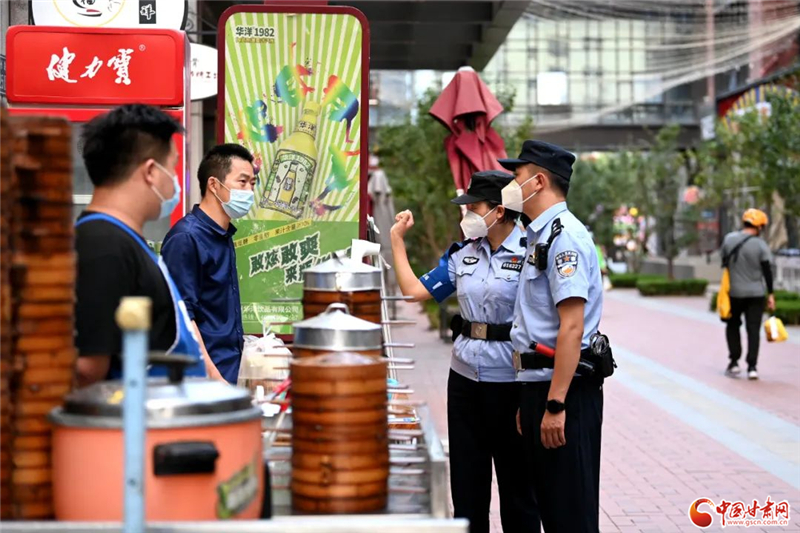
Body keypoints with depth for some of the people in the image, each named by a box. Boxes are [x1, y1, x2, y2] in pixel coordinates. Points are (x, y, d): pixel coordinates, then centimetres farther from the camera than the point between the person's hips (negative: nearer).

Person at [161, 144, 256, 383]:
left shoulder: (223, 236, 13)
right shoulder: (186, 237, -14)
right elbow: (182, 315, -19)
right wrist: (210, 373, -23)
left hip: (229, 368, 9)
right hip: (204, 371, -9)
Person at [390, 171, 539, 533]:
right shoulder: (462, 254, 8)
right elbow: (414, 291, 12)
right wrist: (397, 240, 12)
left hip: (509, 381, -6)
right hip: (465, 377, 6)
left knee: (516, 480, 7)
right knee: (466, 476, 13)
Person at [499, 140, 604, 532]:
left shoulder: (564, 236, -14)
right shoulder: (539, 237, 18)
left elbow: (572, 328, -22)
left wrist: (555, 405, -24)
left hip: (563, 392, -10)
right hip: (537, 385, 10)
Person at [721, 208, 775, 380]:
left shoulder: (729, 239, -3)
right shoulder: (760, 245, -11)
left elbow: (724, 261, 6)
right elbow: (767, 271, -9)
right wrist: (771, 294, -3)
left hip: (734, 292, 2)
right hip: (756, 293, -2)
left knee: (733, 326, 19)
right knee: (753, 329, 3)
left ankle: (734, 362, 13)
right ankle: (752, 367, -2)